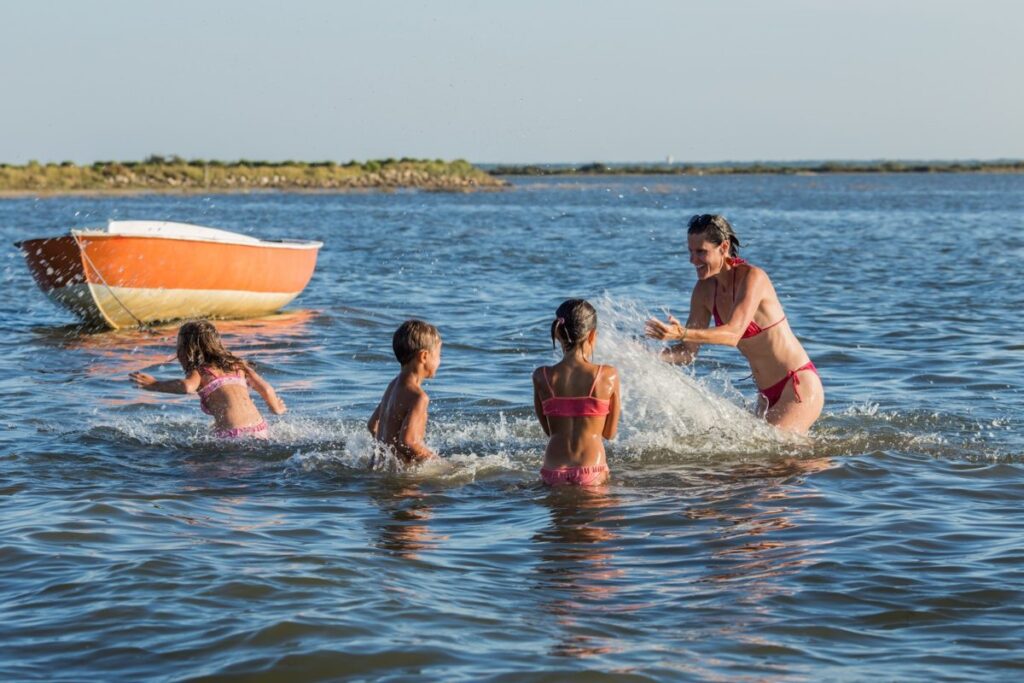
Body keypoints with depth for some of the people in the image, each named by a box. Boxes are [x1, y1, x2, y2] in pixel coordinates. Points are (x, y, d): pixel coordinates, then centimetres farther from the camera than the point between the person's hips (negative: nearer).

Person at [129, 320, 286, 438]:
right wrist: (276, 409, 35)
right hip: (260, 432, 6)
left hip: (232, 436, -6)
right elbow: (265, 388, 16)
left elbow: (187, 387, -16)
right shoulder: (237, 365, 22)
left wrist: (155, 385, -5)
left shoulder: (199, 371, 7)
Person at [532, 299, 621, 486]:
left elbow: (548, 430, 10)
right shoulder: (608, 376, -4)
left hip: (553, 473, 2)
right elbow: (610, 433, 5)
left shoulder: (542, 377, 0)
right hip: (591, 473, -2)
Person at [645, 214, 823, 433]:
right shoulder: (704, 290, 2)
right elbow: (688, 351, 2)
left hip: (799, 387, -8)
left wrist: (682, 334, -45)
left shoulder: (752, 277, -19)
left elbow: (733, 334, -32)